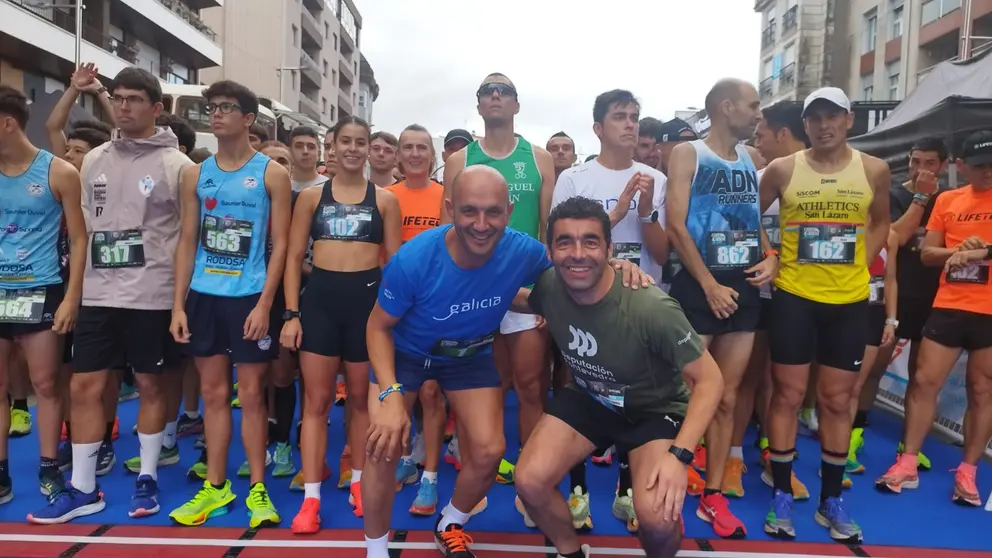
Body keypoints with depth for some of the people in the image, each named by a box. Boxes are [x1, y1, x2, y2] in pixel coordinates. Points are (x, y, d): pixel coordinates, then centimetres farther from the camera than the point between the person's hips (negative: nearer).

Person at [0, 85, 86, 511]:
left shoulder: (59, 173, -4)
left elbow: (78, 240, -3)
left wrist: (71, 298, -9)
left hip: (40, 293, -3)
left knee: (46, 385, 4)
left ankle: (49, 474, 15)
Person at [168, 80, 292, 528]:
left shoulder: (271, 174, -2)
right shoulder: (195, 175, 9)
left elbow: (280, 243, -5)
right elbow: (187, 241, 9)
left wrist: (264, 304, -13)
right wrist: (178, 303, 2)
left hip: (249, 297, -4)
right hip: (203, 296, 4)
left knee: (251, 394, 3)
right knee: (214, 393, 11)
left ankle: (257, 489, 15)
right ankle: (215, 486, 22)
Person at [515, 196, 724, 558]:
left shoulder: (652, 309, -33)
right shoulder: (548, 286, -20)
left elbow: (709, 380, -23)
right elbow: (515, 298, 8)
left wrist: (678, 454, -31)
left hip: (655, 410, -3)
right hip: (588, 400, 4)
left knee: (657, 518, -27)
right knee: (529, 482, -15)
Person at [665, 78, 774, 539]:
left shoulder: (749, 160, 15)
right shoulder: (688, 154, -4)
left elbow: (755, 221, 20)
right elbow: (676, 225, -12)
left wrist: (771, 257, -1)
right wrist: (710, 285, -16)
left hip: (744, 288, 6)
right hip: (698, 288, -6)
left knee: (726, 398, 10)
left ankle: (713, 497, 21)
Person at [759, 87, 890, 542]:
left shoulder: (874, 170, 3)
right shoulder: (783, 169, -2)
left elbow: (881, 222, 16)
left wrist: (860, 264, 3)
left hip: (849, 301, 2)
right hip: (794, 297, -2)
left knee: (837, 399, 9)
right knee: (788, 393, 3)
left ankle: (831, 500, 23)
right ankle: (781, 496, 14)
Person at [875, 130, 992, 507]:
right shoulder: (947, 200, 10)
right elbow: (927, 255, 9)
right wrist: (957, 249, -10)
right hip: (948, 307, 2)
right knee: (924, 381, 2)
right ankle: (908, 464, 12)